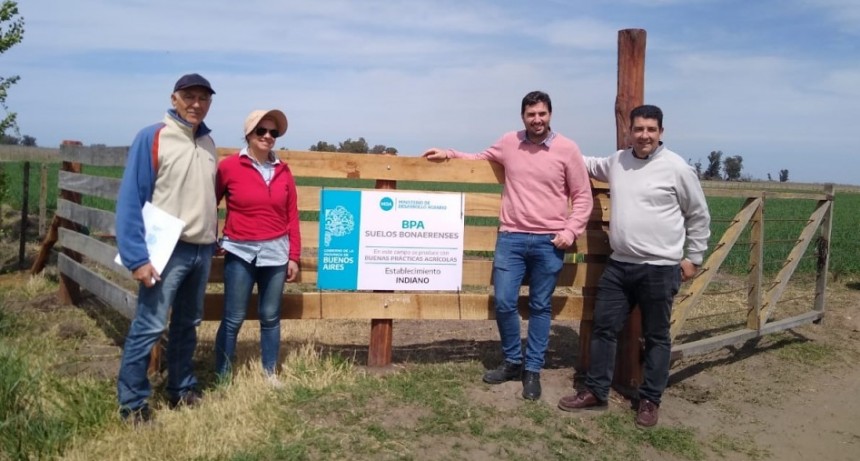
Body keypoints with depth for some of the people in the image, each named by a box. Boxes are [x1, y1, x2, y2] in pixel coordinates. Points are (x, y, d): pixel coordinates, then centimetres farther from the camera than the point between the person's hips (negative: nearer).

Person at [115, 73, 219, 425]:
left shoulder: (208, 143, 10)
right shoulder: (152, 138, -9)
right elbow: (130, 199, -12)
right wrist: (138, 257, -18)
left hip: (202, 249, 6)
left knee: (187, 324, 15)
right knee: (149, 326, -6)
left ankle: (181, 389, 27)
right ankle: (132, 403, 7)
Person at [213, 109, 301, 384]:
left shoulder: (283, 171, 6)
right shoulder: (229, 166, -4)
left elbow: (292, 217, 7)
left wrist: (294, 256, 6)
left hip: (276, 253, 3)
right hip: (240, 252, -3)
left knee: (271, 317, 9)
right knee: (234, 319, 1)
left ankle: (270, 374, 21)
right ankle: (222, 377, 14)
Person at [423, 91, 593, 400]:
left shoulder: (567, 149, -2)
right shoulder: (508, 143, 5)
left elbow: (583, 197, 1)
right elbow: (480, 159, 24)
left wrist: (571, 231, -9)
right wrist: (447, 154, 14)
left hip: (549, 242, -2)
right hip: (511, 238, 2)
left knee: (540, 307, 8)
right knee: (504, 302, 0)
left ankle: (533, 370, 21)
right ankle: (512, 362, 22)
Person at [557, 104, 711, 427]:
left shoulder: (676, 167, -7)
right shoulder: (617, 162, 7)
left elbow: (699, 216, 2)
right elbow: (588, 165, 31)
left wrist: (694, 257, 3)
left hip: (659, 269, -5)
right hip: (618, 265, 5)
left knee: (656, 337, 8)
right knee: (604, 328, 9)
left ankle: (650, 400, 21)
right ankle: (595, 391, 22)